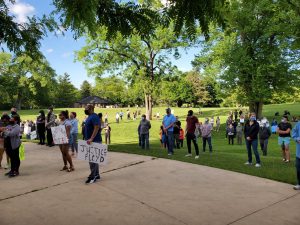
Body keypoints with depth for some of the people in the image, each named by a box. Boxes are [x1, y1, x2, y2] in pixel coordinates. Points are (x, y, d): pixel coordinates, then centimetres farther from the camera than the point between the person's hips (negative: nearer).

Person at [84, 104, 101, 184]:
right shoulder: (89, 117, 16)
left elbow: (96, 128, -24)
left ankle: (92, 177, 0)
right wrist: (88, 139, 19)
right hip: (90, 141, 10)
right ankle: (96, 175, 22)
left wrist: (91, 139, -30)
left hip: (94, 141, -10)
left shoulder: (94, 117, -15)